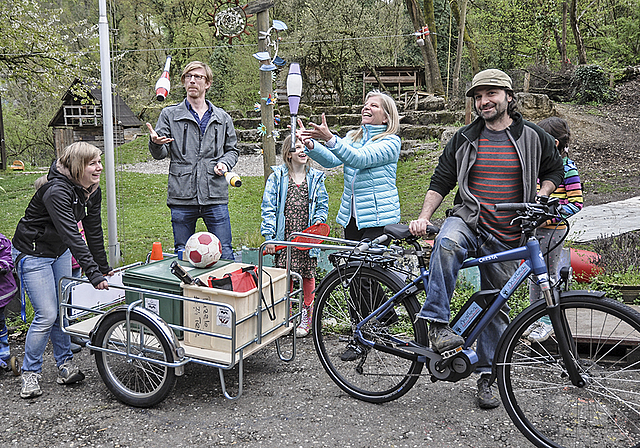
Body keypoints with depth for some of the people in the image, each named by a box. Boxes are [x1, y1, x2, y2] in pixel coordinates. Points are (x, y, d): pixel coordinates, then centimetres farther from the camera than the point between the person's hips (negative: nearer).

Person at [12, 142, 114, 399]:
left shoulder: (92, 192, -6)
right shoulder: (56, 192, -31)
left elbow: (94, 232, 1)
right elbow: (72, 236, -37)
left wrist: (104, 268, 3)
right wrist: (94, 274, -40)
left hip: (60, 252, 8)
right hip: (32, 254, -7)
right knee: (47, 315, -8)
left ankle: (65, 365, 20)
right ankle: (30, 373, 9)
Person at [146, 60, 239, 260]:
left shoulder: (222, 118, 13)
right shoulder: (170, 115, 8)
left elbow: (231, 150, 22)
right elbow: (160, 153, 2)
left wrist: (224, 163, -1)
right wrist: (155, 143, -21)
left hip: (215, 195, 1)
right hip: (182, 198, -1)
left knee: (224, 255, 2)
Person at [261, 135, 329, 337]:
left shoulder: (315, 178, 8)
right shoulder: (277, 177, 1)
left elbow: (322, 206, 12)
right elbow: (268, 208, -1)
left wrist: (317, 225, -7)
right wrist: (269, 236, -9)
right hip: (284, 238, -1)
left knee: (308, 275, 6)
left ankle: (306, 317, 22)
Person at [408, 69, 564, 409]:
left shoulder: (533, 138, 3)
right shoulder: (464, 139, 5)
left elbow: (554, 170, 17)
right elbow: (440, 181, 6)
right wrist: (423, 217, -7)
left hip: (506, 238, 1)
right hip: (468, 219, 0)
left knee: (496, 306, 6)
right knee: (447, 243, -37)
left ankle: (487, 375, 20)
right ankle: (437, 323, -31)